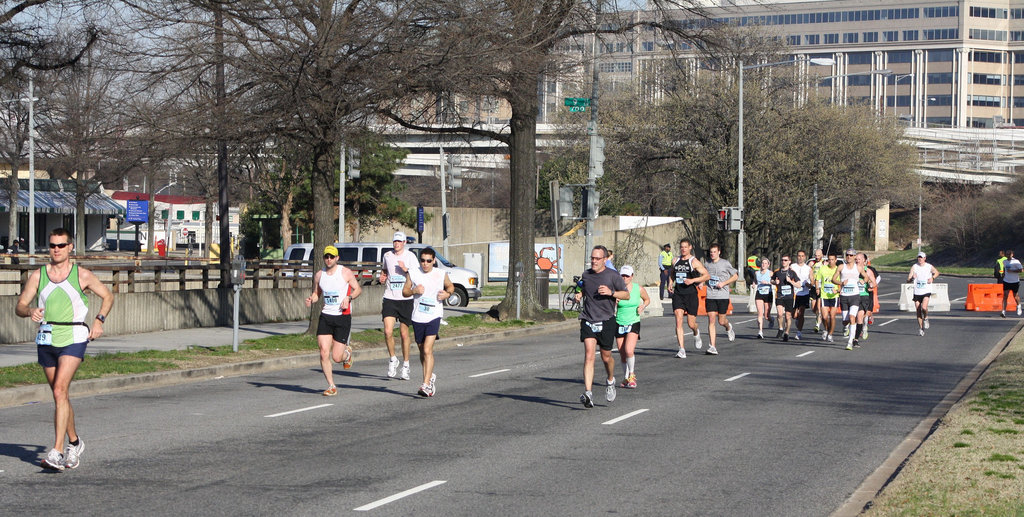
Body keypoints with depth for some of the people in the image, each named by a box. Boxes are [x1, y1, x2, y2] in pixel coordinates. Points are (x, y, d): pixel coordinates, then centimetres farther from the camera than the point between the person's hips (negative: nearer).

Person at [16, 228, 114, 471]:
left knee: (60, 390, -19)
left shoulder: (82, 275, 1)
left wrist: (99, 320, -3)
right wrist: (30, 311, -17)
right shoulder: (37, 276, 6)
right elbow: (19, 306, 6)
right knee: (60, 395, 12)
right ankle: (74, 443, 33)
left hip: (74, 339, -4)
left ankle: (57, 452, -23)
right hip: (46, 340, 4)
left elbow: (108, 296, 13)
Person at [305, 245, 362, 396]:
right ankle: (331, 386, 4)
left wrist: (349, 297, -14)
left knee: (337, 357, -4)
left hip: (343, 317, -3)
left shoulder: (346, 273, -4)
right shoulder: (319, 275, 6)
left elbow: (358, 289, 5)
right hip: (325, 316, 3)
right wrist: (311, 300, -4)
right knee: (324, 353, -10)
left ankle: (347, 352, 34)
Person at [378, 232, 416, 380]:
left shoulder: (410, 256, -2)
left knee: (404, 333, 4)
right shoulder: (387, 256, 9)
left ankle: (405, 365, 18)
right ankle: (392, 359, 10)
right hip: (389, 299, 2)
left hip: (406, 299, -2)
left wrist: (406, 269, -21)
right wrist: (382, 278, 8)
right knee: (388, 331, -12)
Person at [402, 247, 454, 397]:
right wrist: (414, 291, -11)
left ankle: (426, 385, -19)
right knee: (422, 351, 15)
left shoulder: (441, 275, 0)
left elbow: (450, 286, 18)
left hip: (434, 317, -3)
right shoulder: (412, 273, 2)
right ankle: (430, 376, 38)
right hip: (417, 317, 3)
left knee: (427, 350, -16)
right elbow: (404, 291, 9)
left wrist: (447, 294, -4)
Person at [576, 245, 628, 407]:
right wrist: (580, 294, 4)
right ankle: (588, 393, -22)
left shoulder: (612, 276, -3)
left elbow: (626, 294, 2)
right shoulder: (586, 275, 7)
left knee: (606, 357, 9)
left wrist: (611, 292, -14)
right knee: (589, 355, -14)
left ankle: (611, 381, 42)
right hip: (588, 320, 2)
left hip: (606, 321, -2)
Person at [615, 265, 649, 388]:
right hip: (619, 324, 2)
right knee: (622, 354, 6)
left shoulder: (639, 289, -3)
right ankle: (625, 377, 26)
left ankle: (632, 374, 3)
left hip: (634, 324, -2)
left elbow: (647, 299, 16)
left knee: (629, 351, -19)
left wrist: (642, 307, -4)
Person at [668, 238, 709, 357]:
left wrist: (693, 280, -18)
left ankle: (696, 333, 42)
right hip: (677, 294, 3)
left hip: (691, 295, -3)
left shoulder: (694, 262, -3)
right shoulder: (676, 261, 10)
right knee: (678, 321, -12)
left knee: (691, 323, 3)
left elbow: (706, 276, -6)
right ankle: (682, 349, -13)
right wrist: (670, 284, 7)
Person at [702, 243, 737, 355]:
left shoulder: (725, 263, -1)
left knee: (721, 321, 1)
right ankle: (712, 347, -9)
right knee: (711, 320, -8)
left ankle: (728, 327, 40)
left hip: (723, 296, -2)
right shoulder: (707, 265, 9)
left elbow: (735, 276, 4)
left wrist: (724, 283, -8)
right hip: (710, 296, 2)